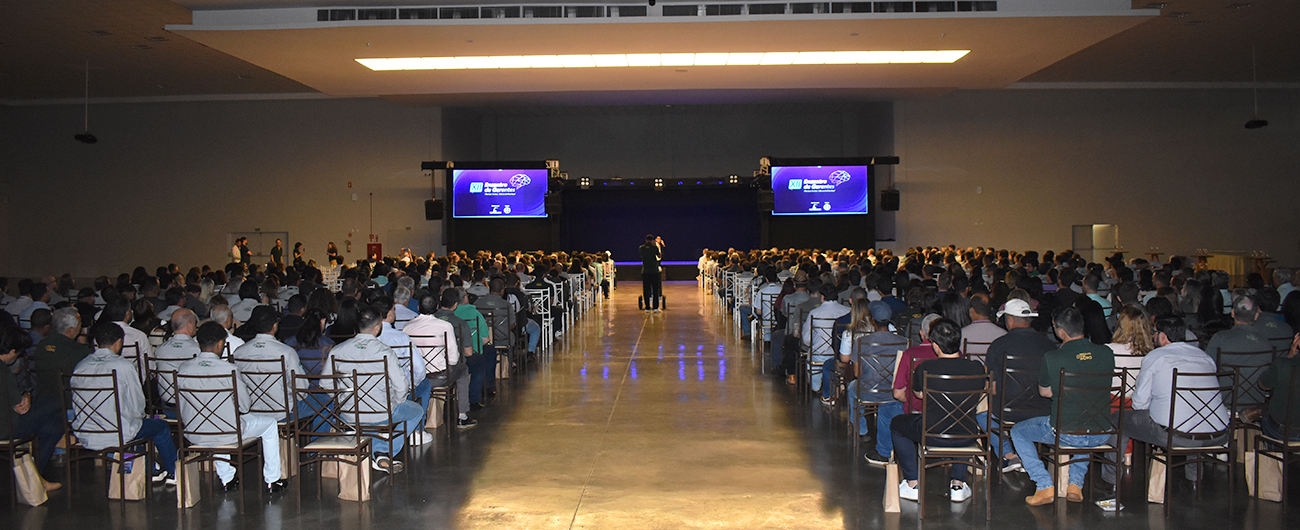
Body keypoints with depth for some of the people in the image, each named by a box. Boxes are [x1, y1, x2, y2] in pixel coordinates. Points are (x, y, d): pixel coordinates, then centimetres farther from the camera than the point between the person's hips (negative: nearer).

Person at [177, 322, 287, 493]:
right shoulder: (229, 370, -18)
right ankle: (272, 480, 28)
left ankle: (226, 479, 43)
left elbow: (181, 408, 4)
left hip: (194, 435, 5)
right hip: (227, 434, -5)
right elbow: (245, 406, -9)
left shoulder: (183, 369, -7)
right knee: (270, 424, 20)